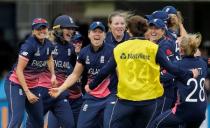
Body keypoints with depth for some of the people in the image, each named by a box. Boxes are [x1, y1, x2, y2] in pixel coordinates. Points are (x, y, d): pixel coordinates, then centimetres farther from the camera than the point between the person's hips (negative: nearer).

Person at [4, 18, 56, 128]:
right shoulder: (29, 45, -21)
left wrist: (53, 74, 7)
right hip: (16, 84, -8)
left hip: (33, 86, 8)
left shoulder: (48, 44, 2)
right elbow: (19, 70, -21)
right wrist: (27, 92, -23)